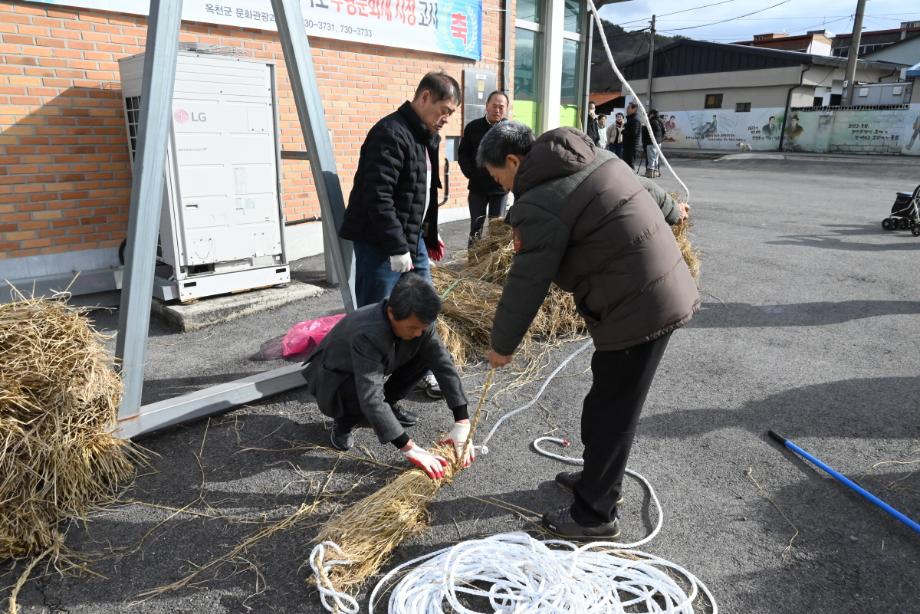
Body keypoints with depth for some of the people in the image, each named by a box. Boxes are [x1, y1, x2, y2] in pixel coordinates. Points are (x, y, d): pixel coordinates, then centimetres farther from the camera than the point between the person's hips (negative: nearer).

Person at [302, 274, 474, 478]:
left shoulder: (418, 320, -21)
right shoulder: (367, 334, -40)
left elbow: (444, 364, -20)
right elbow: (371, 399, -45)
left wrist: (462, 422, -26)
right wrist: (410, 449, -46)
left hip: (375, 370, 6)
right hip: (334, 380, -6)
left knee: (427, 355, -13)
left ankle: (389, 405, 8)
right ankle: (344, 421, -2)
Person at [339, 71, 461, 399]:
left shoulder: (426, 136, 13)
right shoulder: (390, 134, -18)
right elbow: (378, 197, -24)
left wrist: (430, 237, 21)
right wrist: (398, 248, -23)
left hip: (411, 239, 9)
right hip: (380, 243, -9)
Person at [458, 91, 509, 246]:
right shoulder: (473, 127, 1)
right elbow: (463, 153, 6)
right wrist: (471, 174, -5)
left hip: (501, 187, -1)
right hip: (477, 187, 1)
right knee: (476, 226, 8)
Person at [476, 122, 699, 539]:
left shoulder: (539, 204, -17)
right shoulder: (596, 158, 13)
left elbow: (526, 284, -13)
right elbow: (649, 190, 28)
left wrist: (502, 345, 1)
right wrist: (669, 210, 48)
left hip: (636, 308, -10)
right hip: (667, 291, 10)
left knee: (612, 412, 2)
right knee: (610, 399, 22)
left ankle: (594, 514, 18)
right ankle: (599, 478, 40)